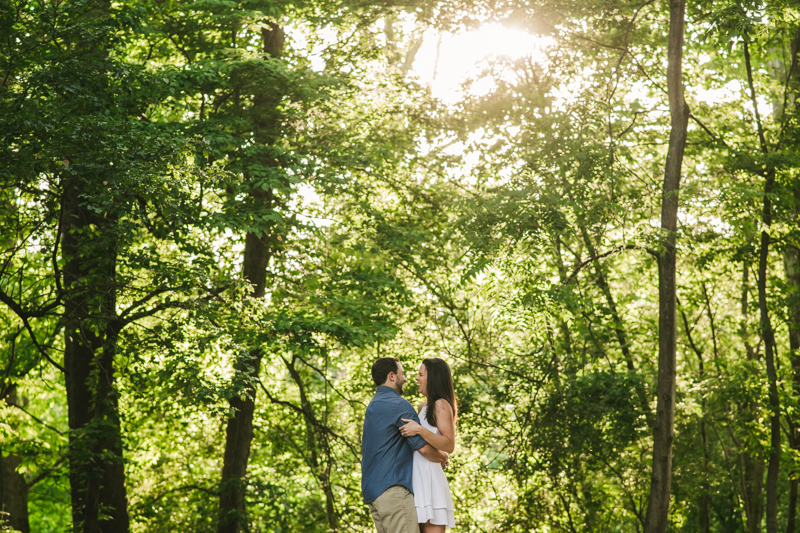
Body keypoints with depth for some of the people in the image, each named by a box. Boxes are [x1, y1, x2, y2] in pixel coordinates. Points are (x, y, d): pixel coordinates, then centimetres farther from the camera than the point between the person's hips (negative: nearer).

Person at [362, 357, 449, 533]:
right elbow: (424, 447, -13)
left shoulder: (373, 405, 18)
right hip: (392, 488, -9)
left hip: (372, 489, 9)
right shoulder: (399, 405, -11)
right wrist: (443, 458, 7)